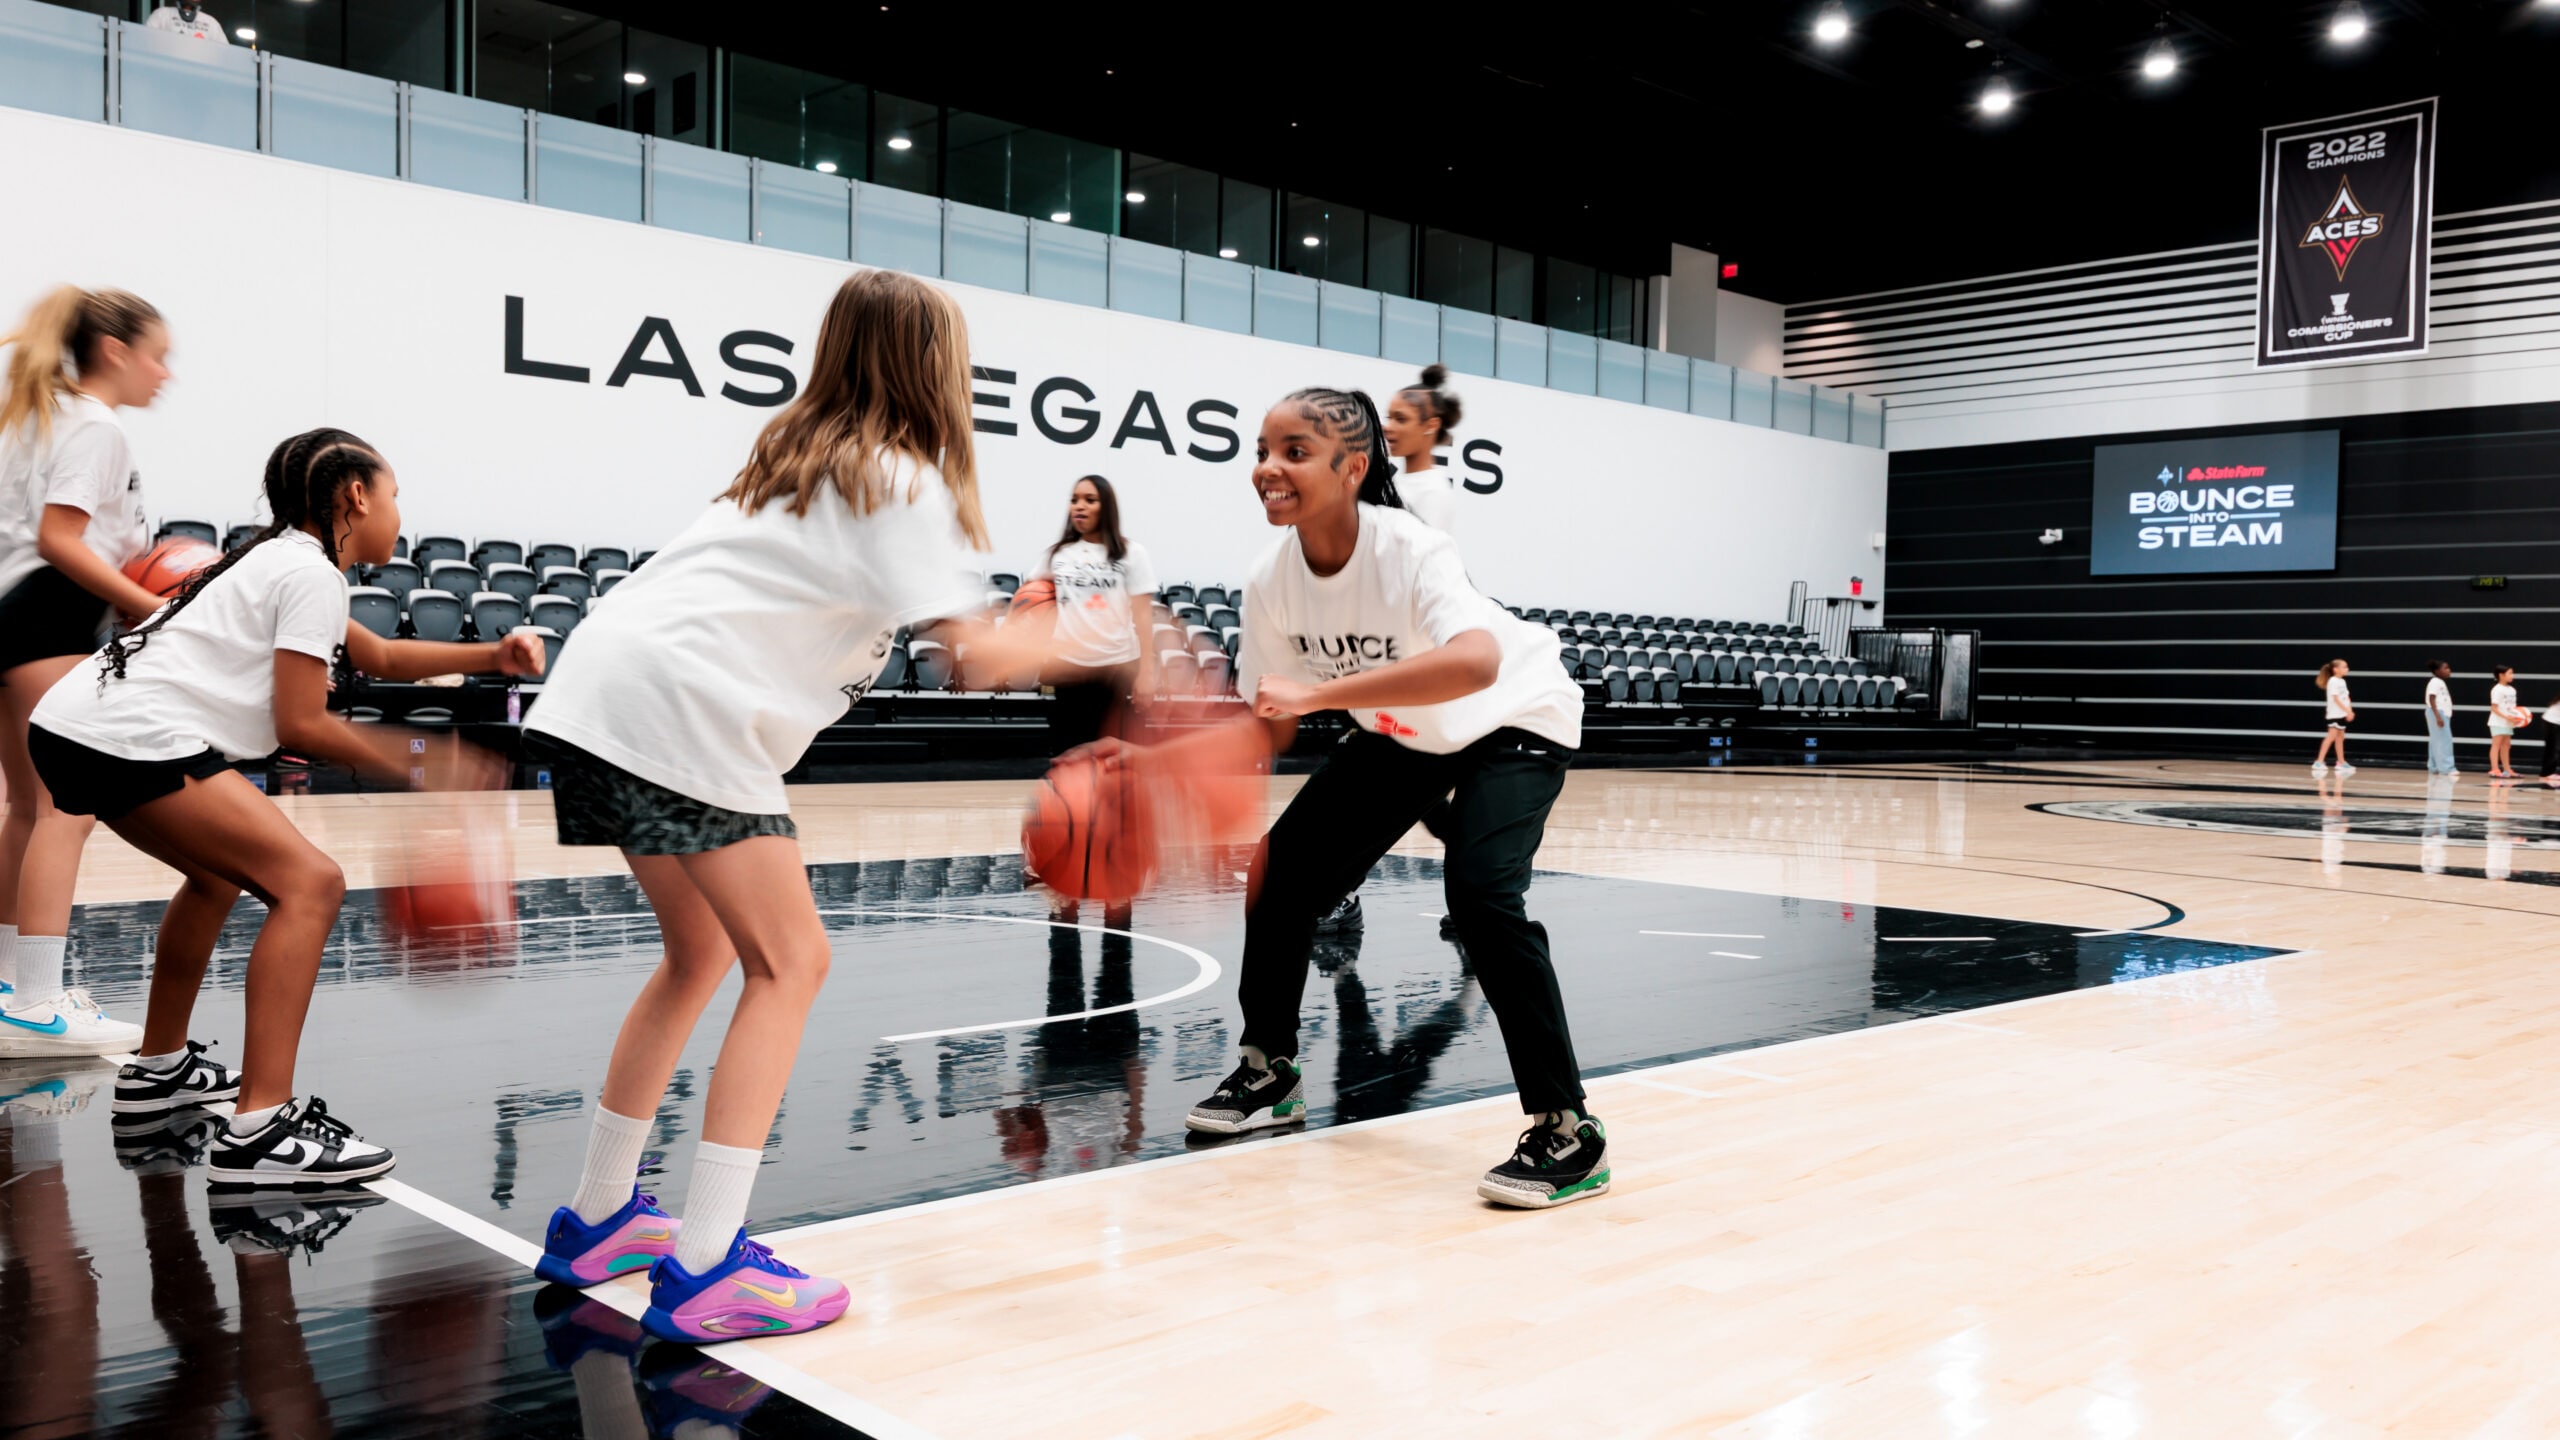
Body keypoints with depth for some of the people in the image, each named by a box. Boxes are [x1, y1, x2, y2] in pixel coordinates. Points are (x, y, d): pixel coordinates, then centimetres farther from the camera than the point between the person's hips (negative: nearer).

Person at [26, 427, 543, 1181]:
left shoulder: (281, 557, 23)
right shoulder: (311, 573, -7)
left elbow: (379, 657, 35)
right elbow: (301, 725, -10)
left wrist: (491, 656, 25)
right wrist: (411, 762, 2)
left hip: (71, 726, 11)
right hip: (132, 740, -11)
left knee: (222, 868, 31)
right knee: (309, 883, -15)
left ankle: (159, 1067, 43)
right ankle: (259, 1131, -22)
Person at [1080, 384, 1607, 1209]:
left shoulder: (1409, 551, -35)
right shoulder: (1272, 583, -16)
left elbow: (1477, 663, -54)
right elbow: (1269, 728, -6)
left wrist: (1318, 691, -58)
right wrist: (1154, 760, -20)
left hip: (1514, 723, -6)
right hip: (1402, 736, 7)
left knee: (1481, 893, -27)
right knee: (1284, 870, -1)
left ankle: (1568, 1133, -14)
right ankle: (1270, 1072, 21)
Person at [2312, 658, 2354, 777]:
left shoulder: (2342, 681, 15)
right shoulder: (2333, 681, -12)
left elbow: (2346, 698, 16)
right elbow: (2336, 699, -17)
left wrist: (2350, 711, 6)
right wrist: (2348, 710, -19)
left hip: (2342, 714, 9)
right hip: (2335, 714, -9)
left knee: (2340, 737, 11)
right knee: (2331, 736, -15)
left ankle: (2341, 763, 16)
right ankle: (2319, 762, -17)